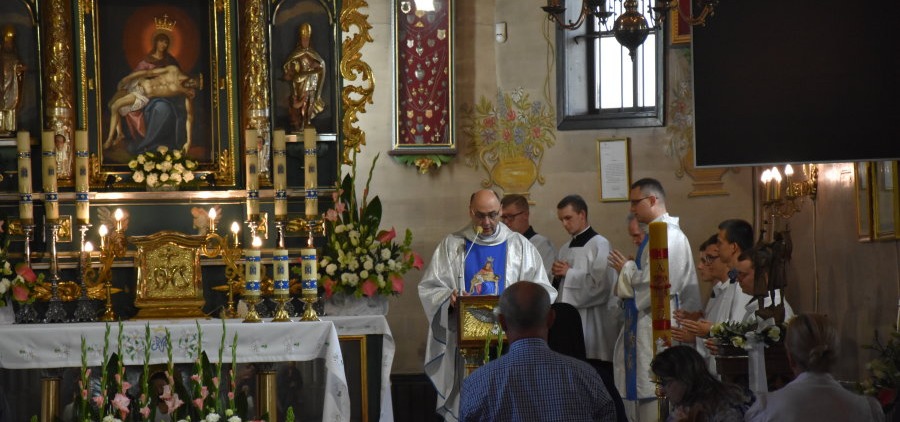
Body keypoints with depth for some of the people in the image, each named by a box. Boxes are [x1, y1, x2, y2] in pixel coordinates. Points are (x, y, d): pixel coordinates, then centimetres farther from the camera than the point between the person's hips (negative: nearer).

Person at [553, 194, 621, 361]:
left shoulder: (599, 244, -6)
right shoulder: (565, 249, 16)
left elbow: (601, 284, -15)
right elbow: (557, 285, 19)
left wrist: (569, 273, -9)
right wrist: (557, 275, -2)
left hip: (591, 321, -7)